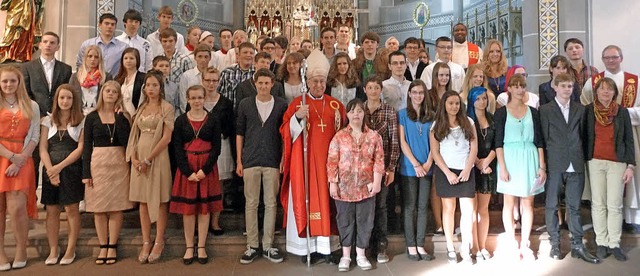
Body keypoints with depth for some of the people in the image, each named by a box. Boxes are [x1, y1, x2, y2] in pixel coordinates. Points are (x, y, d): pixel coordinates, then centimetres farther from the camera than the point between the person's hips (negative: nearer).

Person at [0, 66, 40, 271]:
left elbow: (35, 137, 4)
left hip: (21, 161, 0)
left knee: (17, 208, -7)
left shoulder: (32, 106, 10)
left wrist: (20, 159, -8)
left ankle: (21, 250, 8)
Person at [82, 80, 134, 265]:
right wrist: (86, 172, -4)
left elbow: (126, 142, -8)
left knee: (116, 207, 3)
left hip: (119, 163, 0)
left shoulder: (122, 116, 5)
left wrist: (120, 118, -9)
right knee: (99, 208, 4)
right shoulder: (92, 117, 4)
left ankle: (112, 248, 12)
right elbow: (87, 145, 2)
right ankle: (103, 247, 15)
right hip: (98, 163, 0)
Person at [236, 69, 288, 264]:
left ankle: (268, 245, 16)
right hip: (250, 160, 0)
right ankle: (252, 246, 15)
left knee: (271, 203, 5)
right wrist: (239, 161, 3)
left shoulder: (281, 105, 2)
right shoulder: (245, 104, 4)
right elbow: (239, 133, 7)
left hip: (272, 161, 0)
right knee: (251, 203, 5)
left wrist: (283, 159, -1)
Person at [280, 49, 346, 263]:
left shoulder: (335, 104, 10)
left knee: (326, 199, 5)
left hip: (327, 159, 3)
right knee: (306, 198, -1)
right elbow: (286, 131, -6)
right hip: (304, 160, -3)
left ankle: (325, 246, 12)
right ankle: (306, 246, 8)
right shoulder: (297, 103, 1)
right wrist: (297, 117, -22)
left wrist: (339, 121, -5)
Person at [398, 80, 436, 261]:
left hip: (426, 168, 3)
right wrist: (416, 164, -12)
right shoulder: (402, 114, 0)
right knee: (409, 207, 3)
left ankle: (420, 245, 14)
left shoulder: (431, 115, 9)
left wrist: (428, 163, -7)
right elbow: (402, 142, -5)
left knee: (423, 207, 7)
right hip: (408, 168, -3)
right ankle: (411, 246, 10)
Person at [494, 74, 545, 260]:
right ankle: (511, 245, 13)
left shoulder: (533, 112, 8)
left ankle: (524, 245, 16)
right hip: (510, 159, -3)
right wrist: (502, 167, -11)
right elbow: (498, 142, -4)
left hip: (530, 159, 3)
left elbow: (539, 141, 8)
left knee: (528, 203, 6)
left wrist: (542, 166, 2)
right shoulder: (501, 112, 0)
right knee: (509, 203, 3)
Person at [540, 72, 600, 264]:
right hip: (554, 165, -2)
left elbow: (582, 134, 14)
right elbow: (543, 138, 0)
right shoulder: (545, 110, 2)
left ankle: (577, 245, 14)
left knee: (575, 206, 7)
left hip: (575, 165, 3)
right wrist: (543, 163, -3)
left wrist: (581, 158, 6)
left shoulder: (580, 109, 12)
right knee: (552, 205, 5)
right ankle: (555, 244, 15)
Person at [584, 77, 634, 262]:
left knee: (615, 205, 0)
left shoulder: (622, 112, 4)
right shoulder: (588, 110, 2)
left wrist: (631, 165, 0)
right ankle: (601, 243, 11)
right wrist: (585, 161, -1)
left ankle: (614, 244, 9)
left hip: (617, 163, 0)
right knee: (598, 204, 3)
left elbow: (629, 140, 5)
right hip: (595, 162, 0)